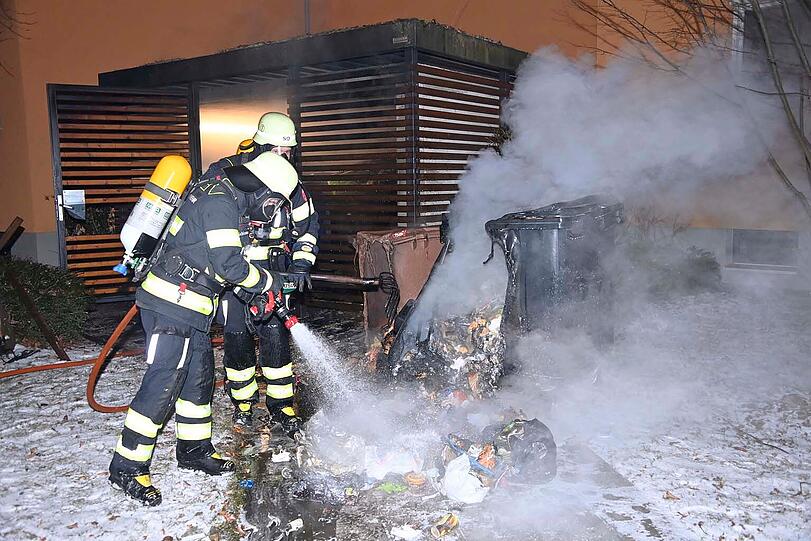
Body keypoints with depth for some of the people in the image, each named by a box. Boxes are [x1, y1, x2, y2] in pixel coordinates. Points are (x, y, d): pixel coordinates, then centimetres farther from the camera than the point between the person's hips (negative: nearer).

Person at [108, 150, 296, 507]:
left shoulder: (221, 193, 15)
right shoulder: (220, 200, -17)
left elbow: (218, 260, 21)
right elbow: (228, 263, -23)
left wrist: (254, 292, 13)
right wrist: (267, 281, -7)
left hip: (191, 309, 10)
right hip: (172, 305, -10)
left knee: (199, 375, 16)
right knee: (163, 383, -7)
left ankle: (194, 449, 30)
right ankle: (126, 467, 3)